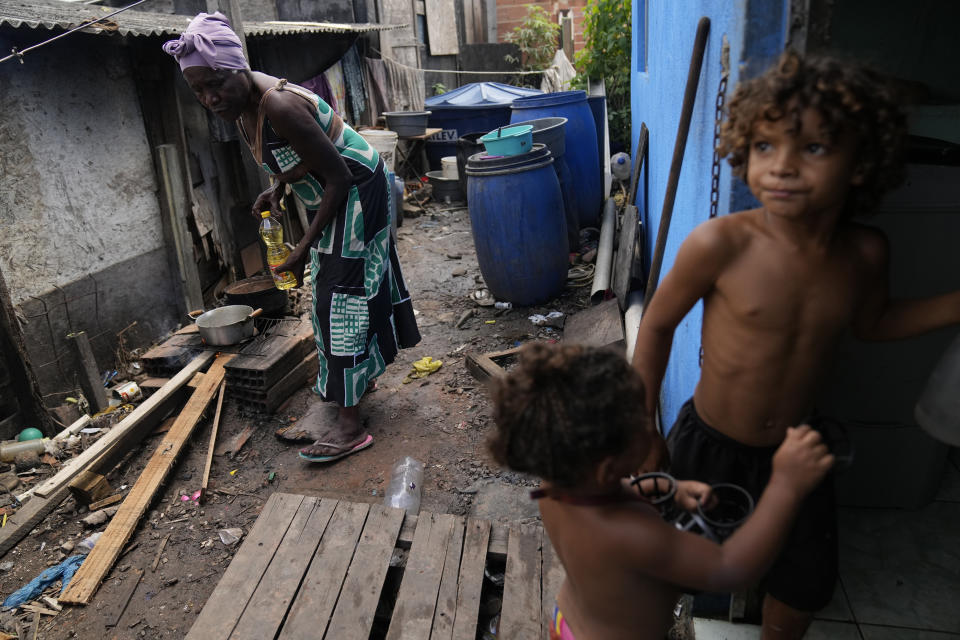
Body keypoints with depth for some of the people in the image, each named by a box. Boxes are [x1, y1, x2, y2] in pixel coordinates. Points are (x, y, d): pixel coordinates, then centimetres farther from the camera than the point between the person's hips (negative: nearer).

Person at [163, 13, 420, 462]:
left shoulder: (279, 106, -30)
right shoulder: (239, 104, -2)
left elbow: (339, 176, -27)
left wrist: (306, 244, -26)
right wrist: (277, 188, -4)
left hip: (357, 192, -10)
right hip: (332, 195, 10)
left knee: (342, 296, -10)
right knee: (330, 289, 20)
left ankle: (349, 425, -3)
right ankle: (360, 376, 41)